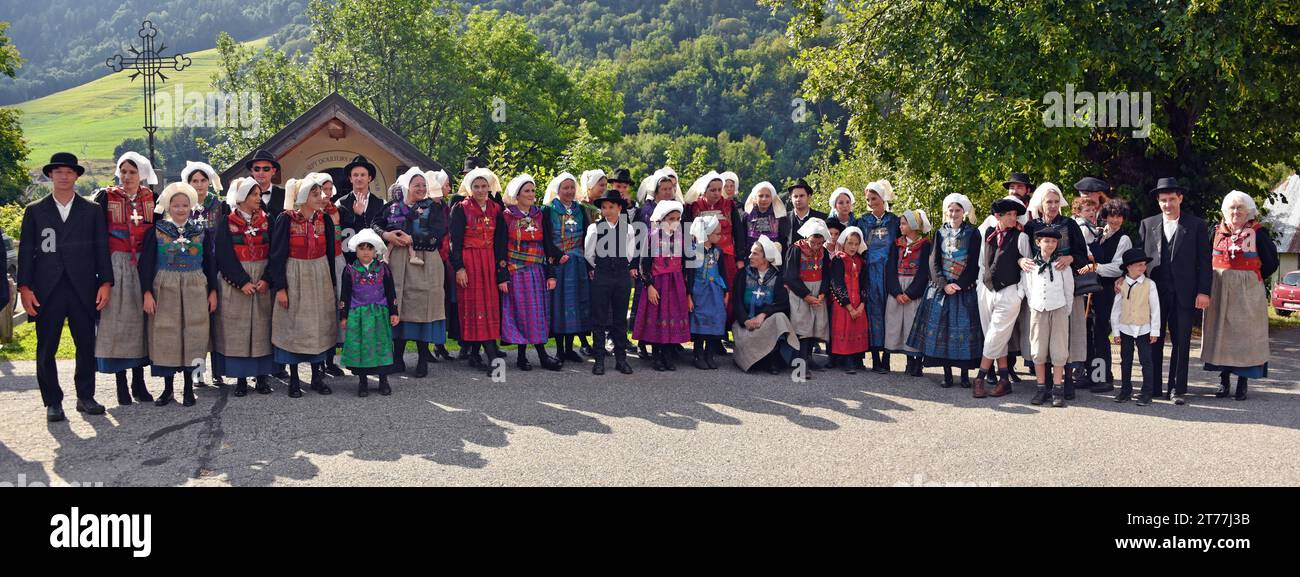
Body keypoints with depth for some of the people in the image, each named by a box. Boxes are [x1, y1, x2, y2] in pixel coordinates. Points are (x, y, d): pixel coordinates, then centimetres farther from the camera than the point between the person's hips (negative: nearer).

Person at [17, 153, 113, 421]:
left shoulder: (92, 210, 9)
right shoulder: (34, 210, 8)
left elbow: (101, 248, 7)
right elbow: (26, 251, 5)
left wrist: (105, 282, -2)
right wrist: (24, 287, -4)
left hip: (83, 290, 0)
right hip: (47, 291, 0)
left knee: (87, 346, 4)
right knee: (46, 350, 3)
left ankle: (85, 397, 17)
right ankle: (53, 402, 11)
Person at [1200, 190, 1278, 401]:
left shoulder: (1258, 233, -1)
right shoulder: (1216, 232, 6)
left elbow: (1271, 263, 3)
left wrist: (1252, 280, 3)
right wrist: (1222, 279, 8)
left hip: (1247, 292, -3)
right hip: (1218, 291, 3)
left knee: (1245, 332, -1)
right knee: (1220, 332, 4)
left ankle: (1243, 382, 5)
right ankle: (1224, 380, 12)